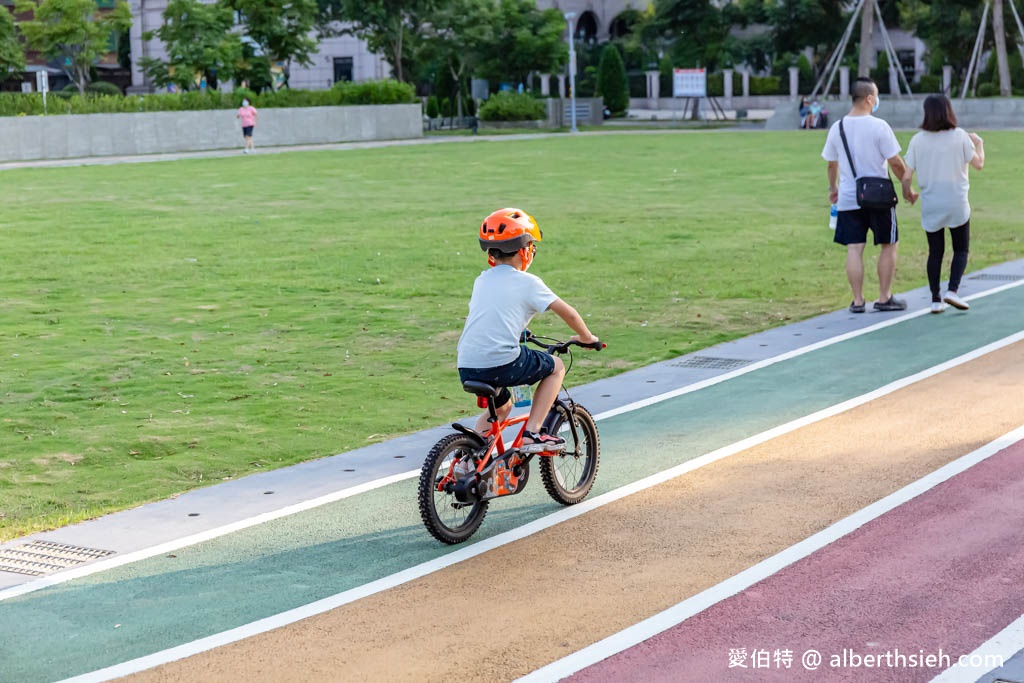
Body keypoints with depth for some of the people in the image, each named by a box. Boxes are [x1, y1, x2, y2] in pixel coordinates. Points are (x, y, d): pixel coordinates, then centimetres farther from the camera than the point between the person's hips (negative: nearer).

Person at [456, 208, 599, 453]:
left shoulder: (481, 280, 18)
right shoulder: (527, 282, 2)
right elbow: (568, 313, 4)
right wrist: (586, 337, 22)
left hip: (467, 368, 7)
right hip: (503, 363, -6)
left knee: (501, 406, 34)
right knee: (556, 366, 18)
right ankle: (532, 433, 9)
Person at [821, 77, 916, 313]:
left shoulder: (837, 127, 2)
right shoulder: (878, 126, -11)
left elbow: (831, 163, 11)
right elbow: (896, 162, -9)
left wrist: (833, 188, 27)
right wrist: (907, 186, 5)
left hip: (848, 198, 4)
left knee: (854, 248, 4)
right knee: (888, 245, 10)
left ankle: (858, 300, 4)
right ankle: (884, 298, 13)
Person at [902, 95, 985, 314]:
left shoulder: (918, 140, -3)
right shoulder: (960, 136, -6)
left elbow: (907, 175, -4)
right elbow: (979, 164, 0)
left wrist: (909, 194, 15)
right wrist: (979, 144, 18)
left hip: (930, 206, 2)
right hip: (957, 204, -2)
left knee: (935, 252, 10)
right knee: (961, 250, 11)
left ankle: (936, 299, 9)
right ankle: (952, 290, -8)